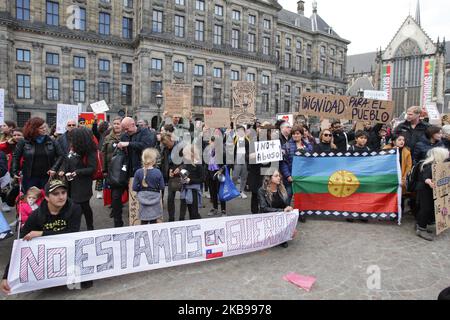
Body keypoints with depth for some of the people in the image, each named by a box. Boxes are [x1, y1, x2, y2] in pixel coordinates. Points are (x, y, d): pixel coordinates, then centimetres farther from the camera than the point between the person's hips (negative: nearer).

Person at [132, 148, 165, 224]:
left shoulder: (138, 172, -9)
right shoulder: (158, 172, -12)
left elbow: (134, 188, -7)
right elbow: (162, 187, -7)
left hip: (143, 200, 1)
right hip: (155, 200, -1)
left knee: (143, 222, 12)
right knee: (153, 222, 10)